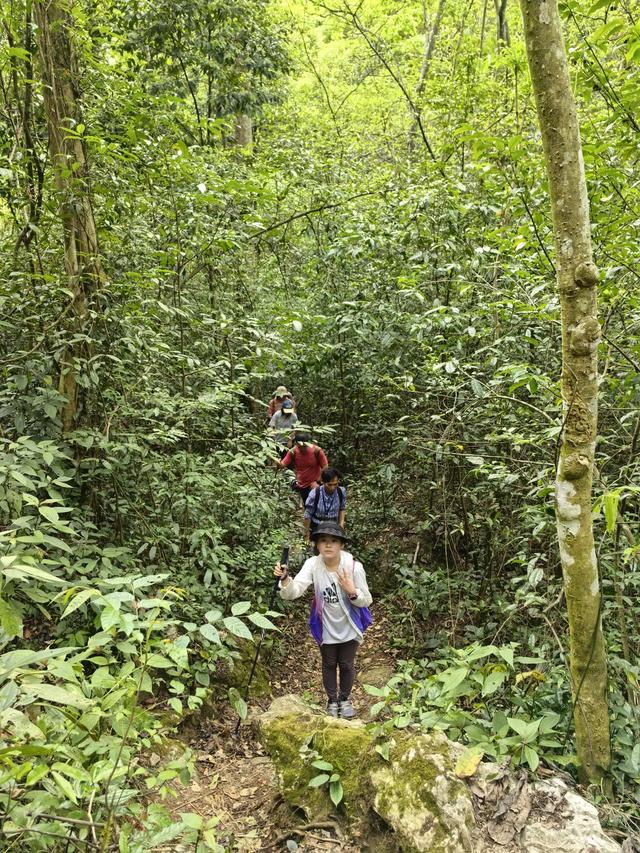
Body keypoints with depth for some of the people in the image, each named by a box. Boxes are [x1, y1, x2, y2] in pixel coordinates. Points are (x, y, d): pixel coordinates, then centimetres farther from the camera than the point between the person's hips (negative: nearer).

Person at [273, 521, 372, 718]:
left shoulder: (354, 566, -25)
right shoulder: (313, 564, -22)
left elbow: (366, 600, -15)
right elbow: (294, 591, -32)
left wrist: (352, 592, -35)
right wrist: (285, 579, -53)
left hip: (349, 627, 0)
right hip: (326, 628, 1)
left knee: (347, 665, 21)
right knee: (329, 665, 22)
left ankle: (344, 699, 49)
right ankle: (332, 700, 49)